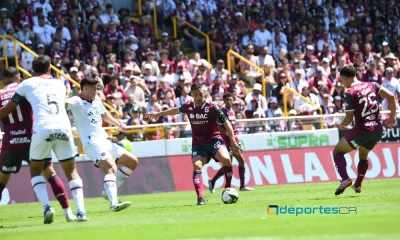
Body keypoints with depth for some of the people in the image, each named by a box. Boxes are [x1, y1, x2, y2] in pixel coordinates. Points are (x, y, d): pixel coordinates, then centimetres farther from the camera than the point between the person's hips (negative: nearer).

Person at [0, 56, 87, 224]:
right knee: (71, 171, 15)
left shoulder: (27, 84, 14)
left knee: (35, 170, 17)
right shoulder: (60, 84, 24)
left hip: (43, 129, -2)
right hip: (64, 127, 2)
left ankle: (46, 207, -4)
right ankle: (81, 211, 0)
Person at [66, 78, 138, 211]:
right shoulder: (77, 102, -7)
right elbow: (65, 103, -30)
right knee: (111, 168, -29)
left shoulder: (97, 100, 18)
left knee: (132, 161, 14)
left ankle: (109, 191, 17)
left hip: (105, 141, 9)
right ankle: (113, 204, -43)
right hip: (92, 144, -9)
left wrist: (118, 124, 26)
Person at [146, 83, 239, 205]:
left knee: (226, 159, -28)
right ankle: (200, 197, -28)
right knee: (197, 166, -21)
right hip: (198, 143, 3)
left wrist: (233, 141, -14)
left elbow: (226, 123, -9)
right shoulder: (188, 107, 1)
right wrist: (158, 114, 33)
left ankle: (228, 188, -7)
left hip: (214, 139, -3)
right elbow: (176, 110, 24)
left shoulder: (212, 108, -11)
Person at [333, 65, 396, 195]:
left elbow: (349, 118, -10)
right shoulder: (371, 85, 6)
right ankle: (357, 185, 33)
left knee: (337, 151, 9)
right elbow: (390, 96, 0)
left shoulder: (350, 93, -10)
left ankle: (345, 179, -11)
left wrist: (342, 125, 12)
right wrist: (393, 115, 10)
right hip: (377, 129, 6)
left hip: (362, 129, -6)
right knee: (363, 155, 31)